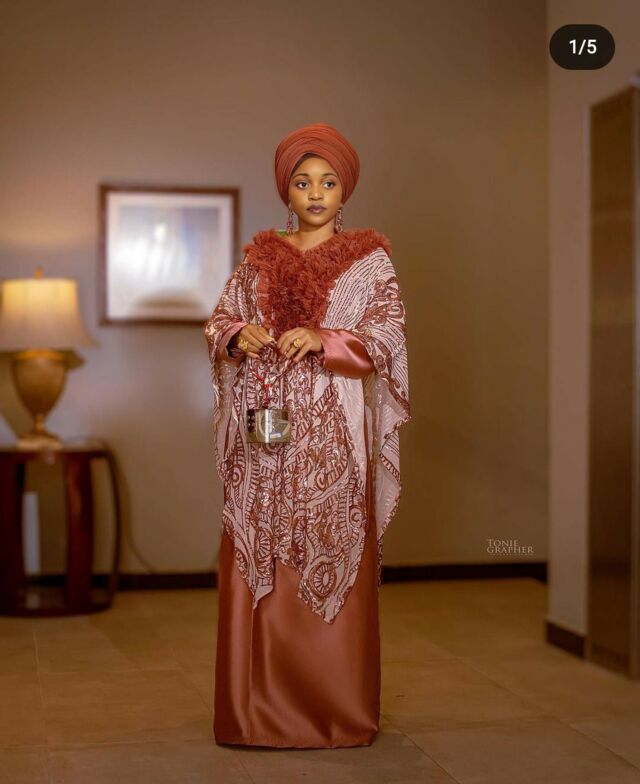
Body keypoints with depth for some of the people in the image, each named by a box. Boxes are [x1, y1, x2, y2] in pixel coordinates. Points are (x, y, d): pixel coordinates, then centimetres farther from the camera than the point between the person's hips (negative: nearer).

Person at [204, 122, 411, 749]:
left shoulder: (369, 259, 6)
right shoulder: (258, 256, 15)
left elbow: (388, 336, -5)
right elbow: (219, 320, 12)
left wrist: (324, 340, -21)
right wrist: (239, 335, -11)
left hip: (333, 434, -3)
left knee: (332, 563, -3)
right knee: (256, 563, 1)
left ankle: (336, 712, 8)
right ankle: (258, 709, 11)